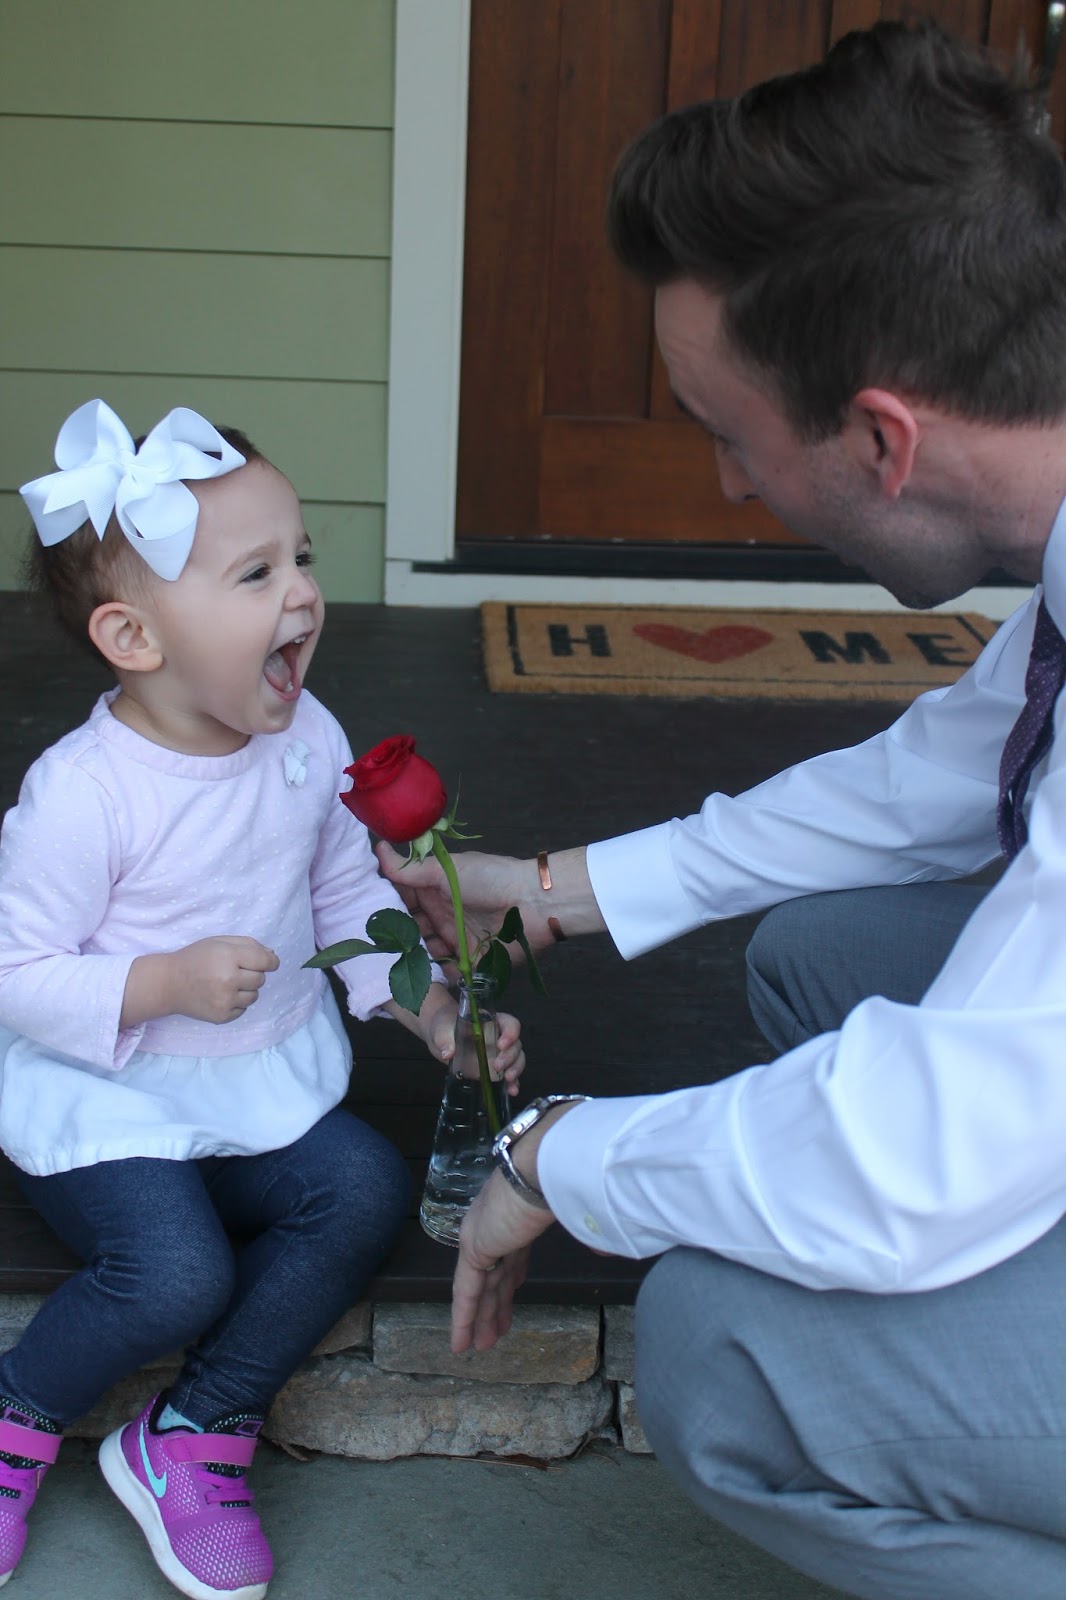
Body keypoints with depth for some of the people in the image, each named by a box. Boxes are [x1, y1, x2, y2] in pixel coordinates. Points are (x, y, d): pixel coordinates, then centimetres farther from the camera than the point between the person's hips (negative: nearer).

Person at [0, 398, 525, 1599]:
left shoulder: (308, 741, -4)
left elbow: (350, 894, 9)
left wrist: (428, 1005, -4)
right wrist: (168, 983, -28)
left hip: (268, 1084, 6)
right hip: (101, 1096, -6)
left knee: (366, 1193, -17)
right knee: (177, 1275, -26)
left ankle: (192, 1437, 0)